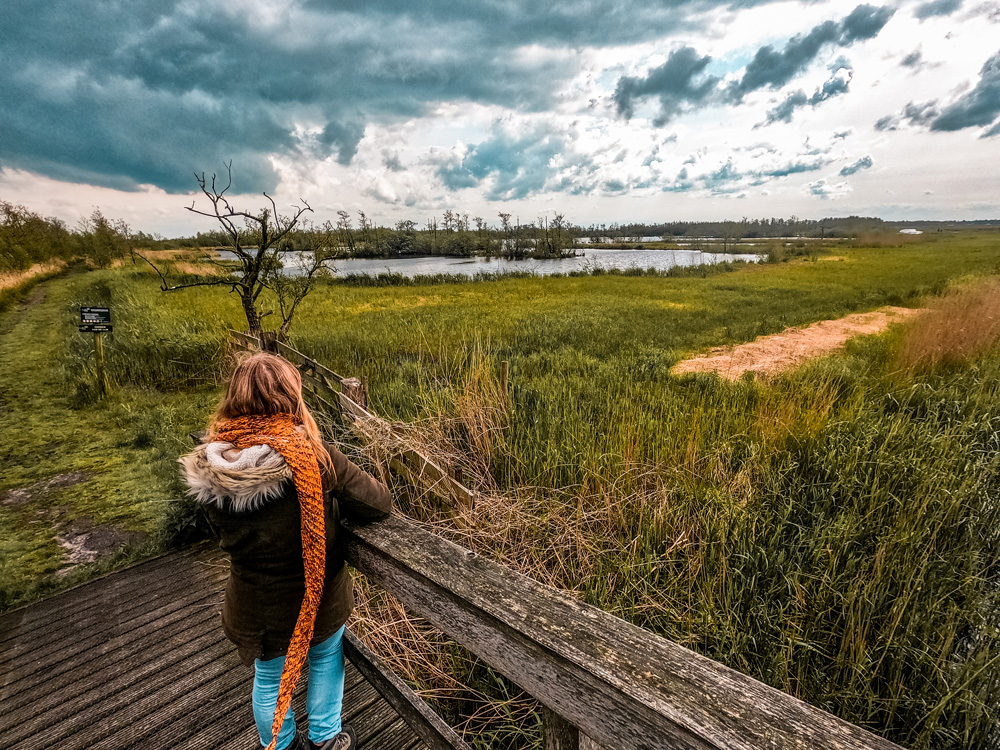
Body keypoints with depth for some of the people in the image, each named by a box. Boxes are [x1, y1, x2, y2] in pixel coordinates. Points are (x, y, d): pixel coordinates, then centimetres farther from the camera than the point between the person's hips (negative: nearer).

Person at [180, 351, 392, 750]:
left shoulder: (209, 469, -19)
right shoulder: (315, 456, -30)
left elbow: (226, 534, -3)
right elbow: (378, 504, -21)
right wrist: (335, 498, -3)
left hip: (256, 608, 3)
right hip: (320, 599, -2)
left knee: (269, 678, 29)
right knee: (325, 661, 28)